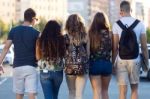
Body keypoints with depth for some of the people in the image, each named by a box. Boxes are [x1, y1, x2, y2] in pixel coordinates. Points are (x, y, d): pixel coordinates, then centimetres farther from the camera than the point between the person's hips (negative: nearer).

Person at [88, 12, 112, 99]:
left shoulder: (90, 33, -10)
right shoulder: (109, 34, -6)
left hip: (94, 64, -2)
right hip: (107, 64, 2)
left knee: (97, 91, 3)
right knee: (105, 91, 17)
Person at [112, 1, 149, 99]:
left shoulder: (116, 25, -3)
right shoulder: (140, 24, -1)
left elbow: (115, 47, -5)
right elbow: (144, 47, 0)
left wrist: (113, 62, 2)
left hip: (121, 61, -1)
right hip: (135, 60, 1)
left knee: (123, 91, 3)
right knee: (134, 89, 15)